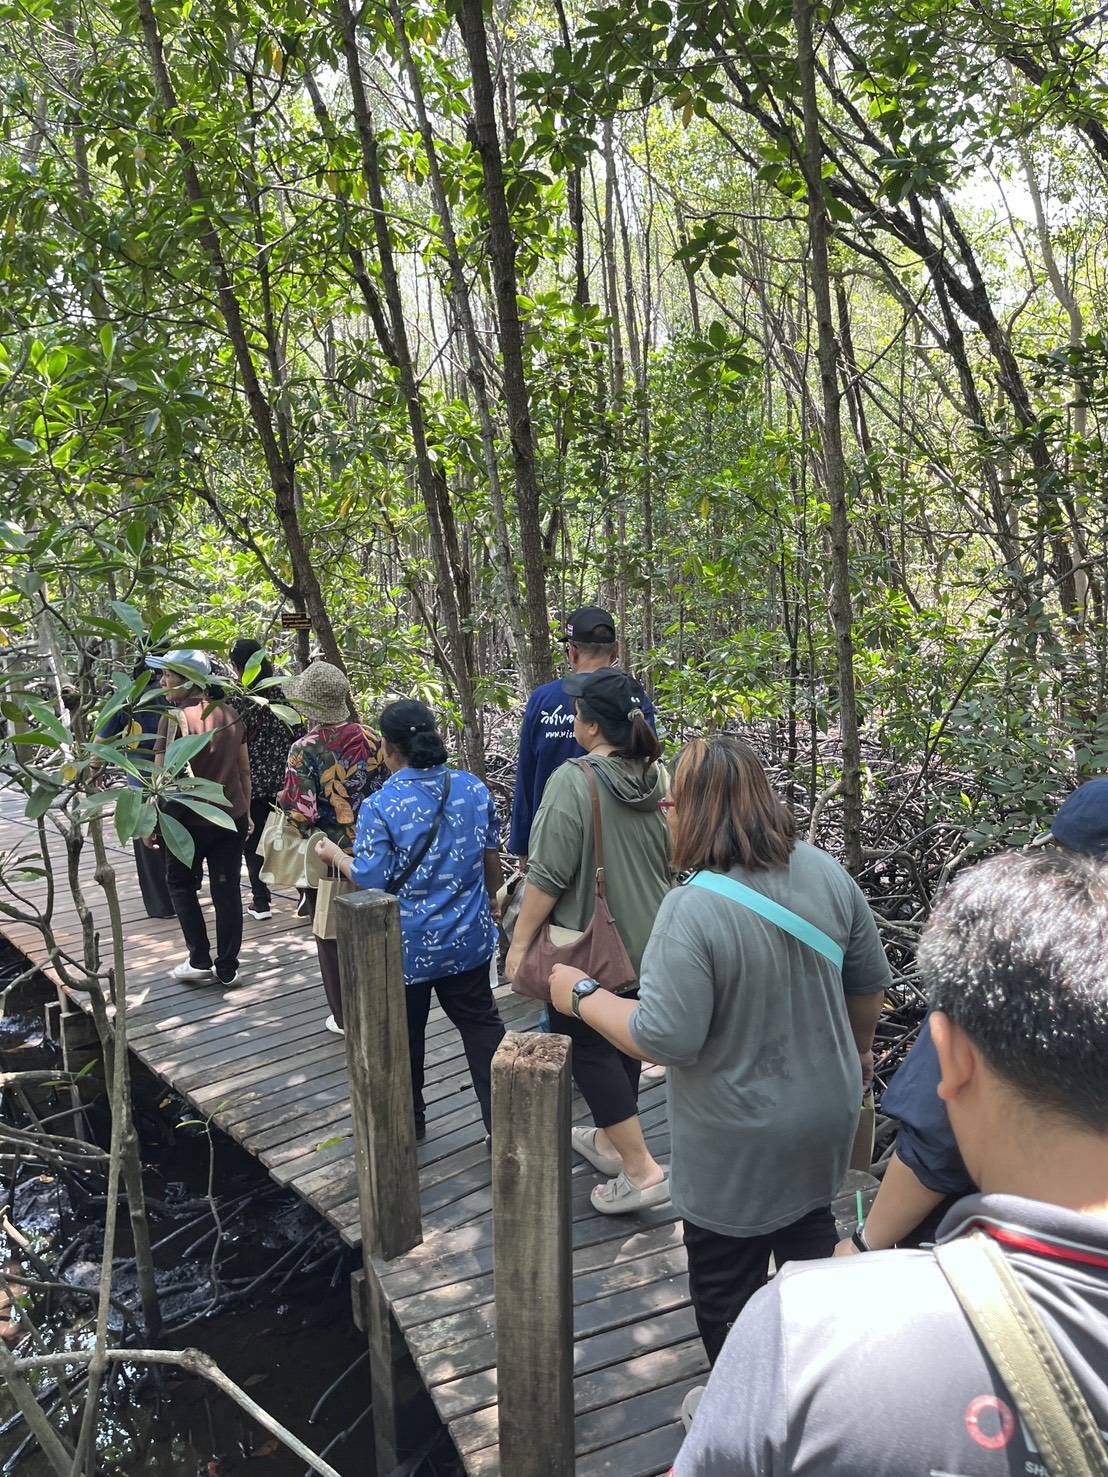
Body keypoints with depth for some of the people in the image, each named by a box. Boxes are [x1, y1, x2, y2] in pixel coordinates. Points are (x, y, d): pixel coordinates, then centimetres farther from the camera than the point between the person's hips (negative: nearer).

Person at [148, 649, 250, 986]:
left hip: (189, 819, -5)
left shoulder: (175, 718, -15)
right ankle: (227, 968, 15)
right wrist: (245, 810, 19)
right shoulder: (230, 713, 3)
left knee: (181, 884, 15)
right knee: (227, 890, 9)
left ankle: (200, 961, 13)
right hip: (232, 816, 5)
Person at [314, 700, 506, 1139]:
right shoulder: (474, 789, -5)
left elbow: (370, 881, -17)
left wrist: (334, 855, 1)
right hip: (469, 938, 4)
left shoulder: (381, 806, -19)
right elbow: (492, 861, 4)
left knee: (404, 1037, 17)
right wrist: (486, 904, 21)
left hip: (409, 946, -3)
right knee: (482, 1027, 15)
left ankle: (408, 1123, 34)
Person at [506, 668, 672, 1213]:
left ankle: (641, 1169, 2)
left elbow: (547, 876, -22)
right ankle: (610, 1140, 36)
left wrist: (520, 942, -13)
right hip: (646, 941, 7)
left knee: (590, 1048, 5)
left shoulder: (573, 782, -22)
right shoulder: (659, 778, -1)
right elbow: (670, 861, 11)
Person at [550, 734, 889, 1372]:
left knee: (726, 1291, 16)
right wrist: (859, 1050, 21)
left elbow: (666, 1039, -28)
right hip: (827, 1114, 7)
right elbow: (870, 983, 3)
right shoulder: (828, 873, -9)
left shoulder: (692, 909, -30)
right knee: (809, 1232, 30)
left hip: (739, 1146, -7)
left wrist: (581, 995, -14)